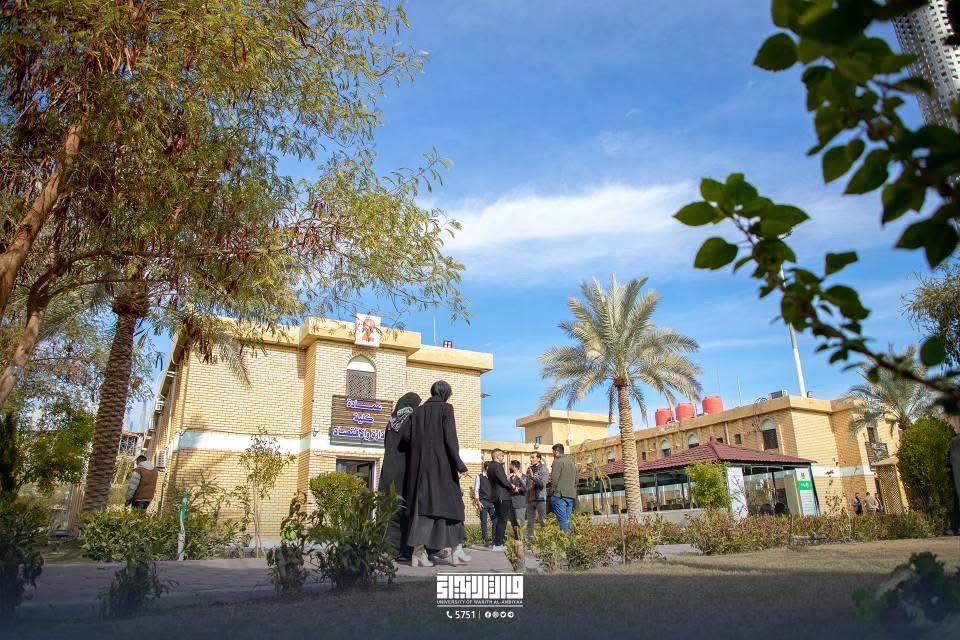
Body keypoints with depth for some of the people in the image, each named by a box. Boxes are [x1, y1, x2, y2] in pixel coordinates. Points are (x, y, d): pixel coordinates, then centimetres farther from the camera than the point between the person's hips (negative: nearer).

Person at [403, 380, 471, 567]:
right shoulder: (446, 408, -3)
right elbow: (450, 437, -13)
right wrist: (459, 464, -14)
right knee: (451, 502, 6)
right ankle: (456, 551, 9)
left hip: (420, 464, 5)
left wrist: (413, 470, 19)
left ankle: (418, 552, -1)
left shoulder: (417, 411, 13)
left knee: (422, 503, 6)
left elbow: (411, 441, 12)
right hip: (441, 463, -5)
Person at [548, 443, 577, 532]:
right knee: (568, 520, 9)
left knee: (562, 520, -9)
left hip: (560, 495, -8)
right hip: (571, 495, 8)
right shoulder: (572, 462, 20)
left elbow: (554, 479, -13)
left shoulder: (558, 461, -6)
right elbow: (576, 480, 21)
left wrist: (552, 492, -5)